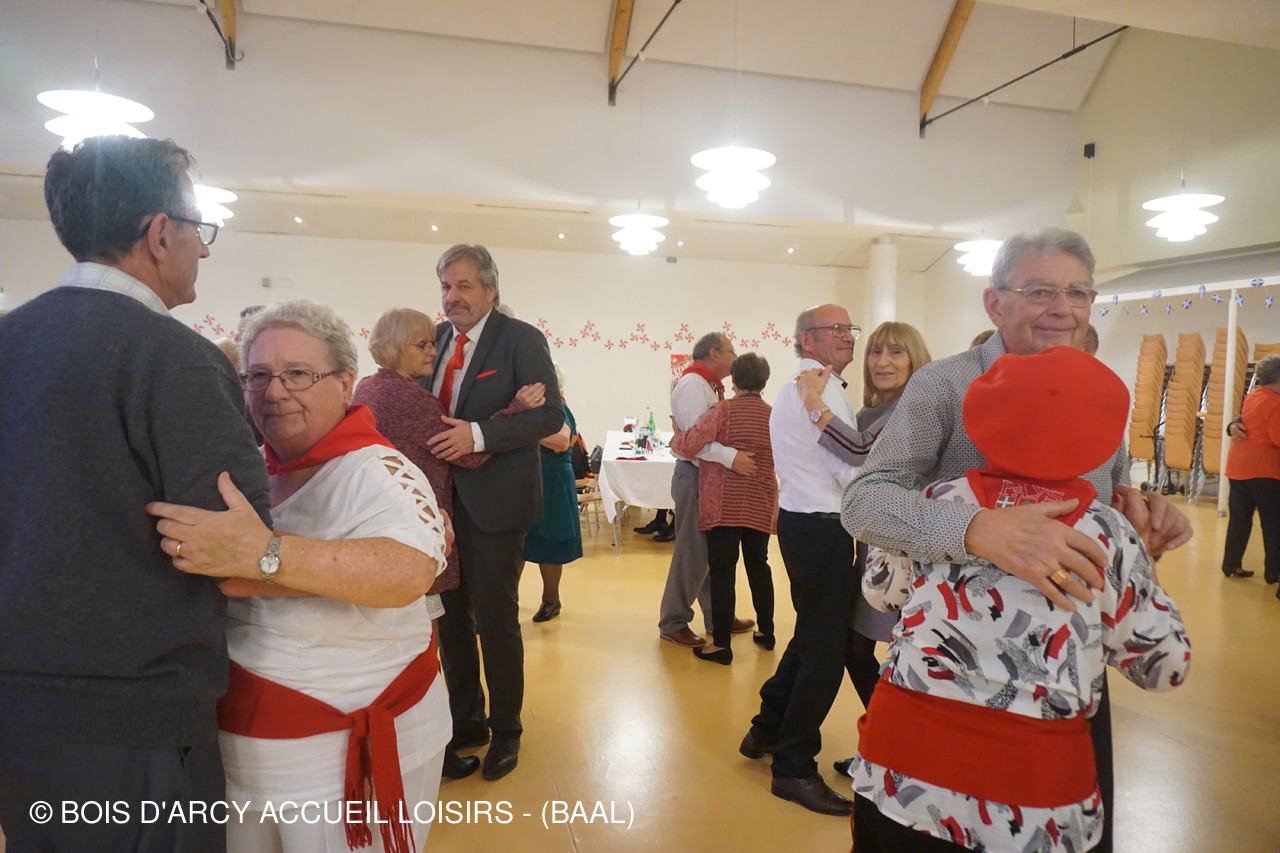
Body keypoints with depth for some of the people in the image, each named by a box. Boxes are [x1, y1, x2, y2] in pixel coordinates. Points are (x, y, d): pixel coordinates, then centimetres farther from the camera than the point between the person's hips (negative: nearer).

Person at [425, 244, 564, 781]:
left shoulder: (520, 339, -9)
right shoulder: (437, 338, 9)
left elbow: (550, 414, -17)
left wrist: (479, 435, -27)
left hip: (493, 500, -6)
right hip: (442, 497, 6)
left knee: (496, 620, 4)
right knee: (451, 615, 15)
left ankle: (506, 731, 25)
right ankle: (467, 720, 35)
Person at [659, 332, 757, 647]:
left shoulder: (709, 386, 16)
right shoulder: (693, 384, -15)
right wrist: (730, 457, -33)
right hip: (694, 475, -10)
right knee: (692, 551, -3)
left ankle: (717, 615, 26)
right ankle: (673, 623, 8)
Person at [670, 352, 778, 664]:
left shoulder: (724, 409, -10)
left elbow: (690, 444, -19)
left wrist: (674, 438, 1)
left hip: (724, 505, -5)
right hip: (762, 506, 5)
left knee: (722, 571, 0)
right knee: (758, 565, 18)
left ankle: (720, 644, 2)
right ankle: (766, 631, 30)